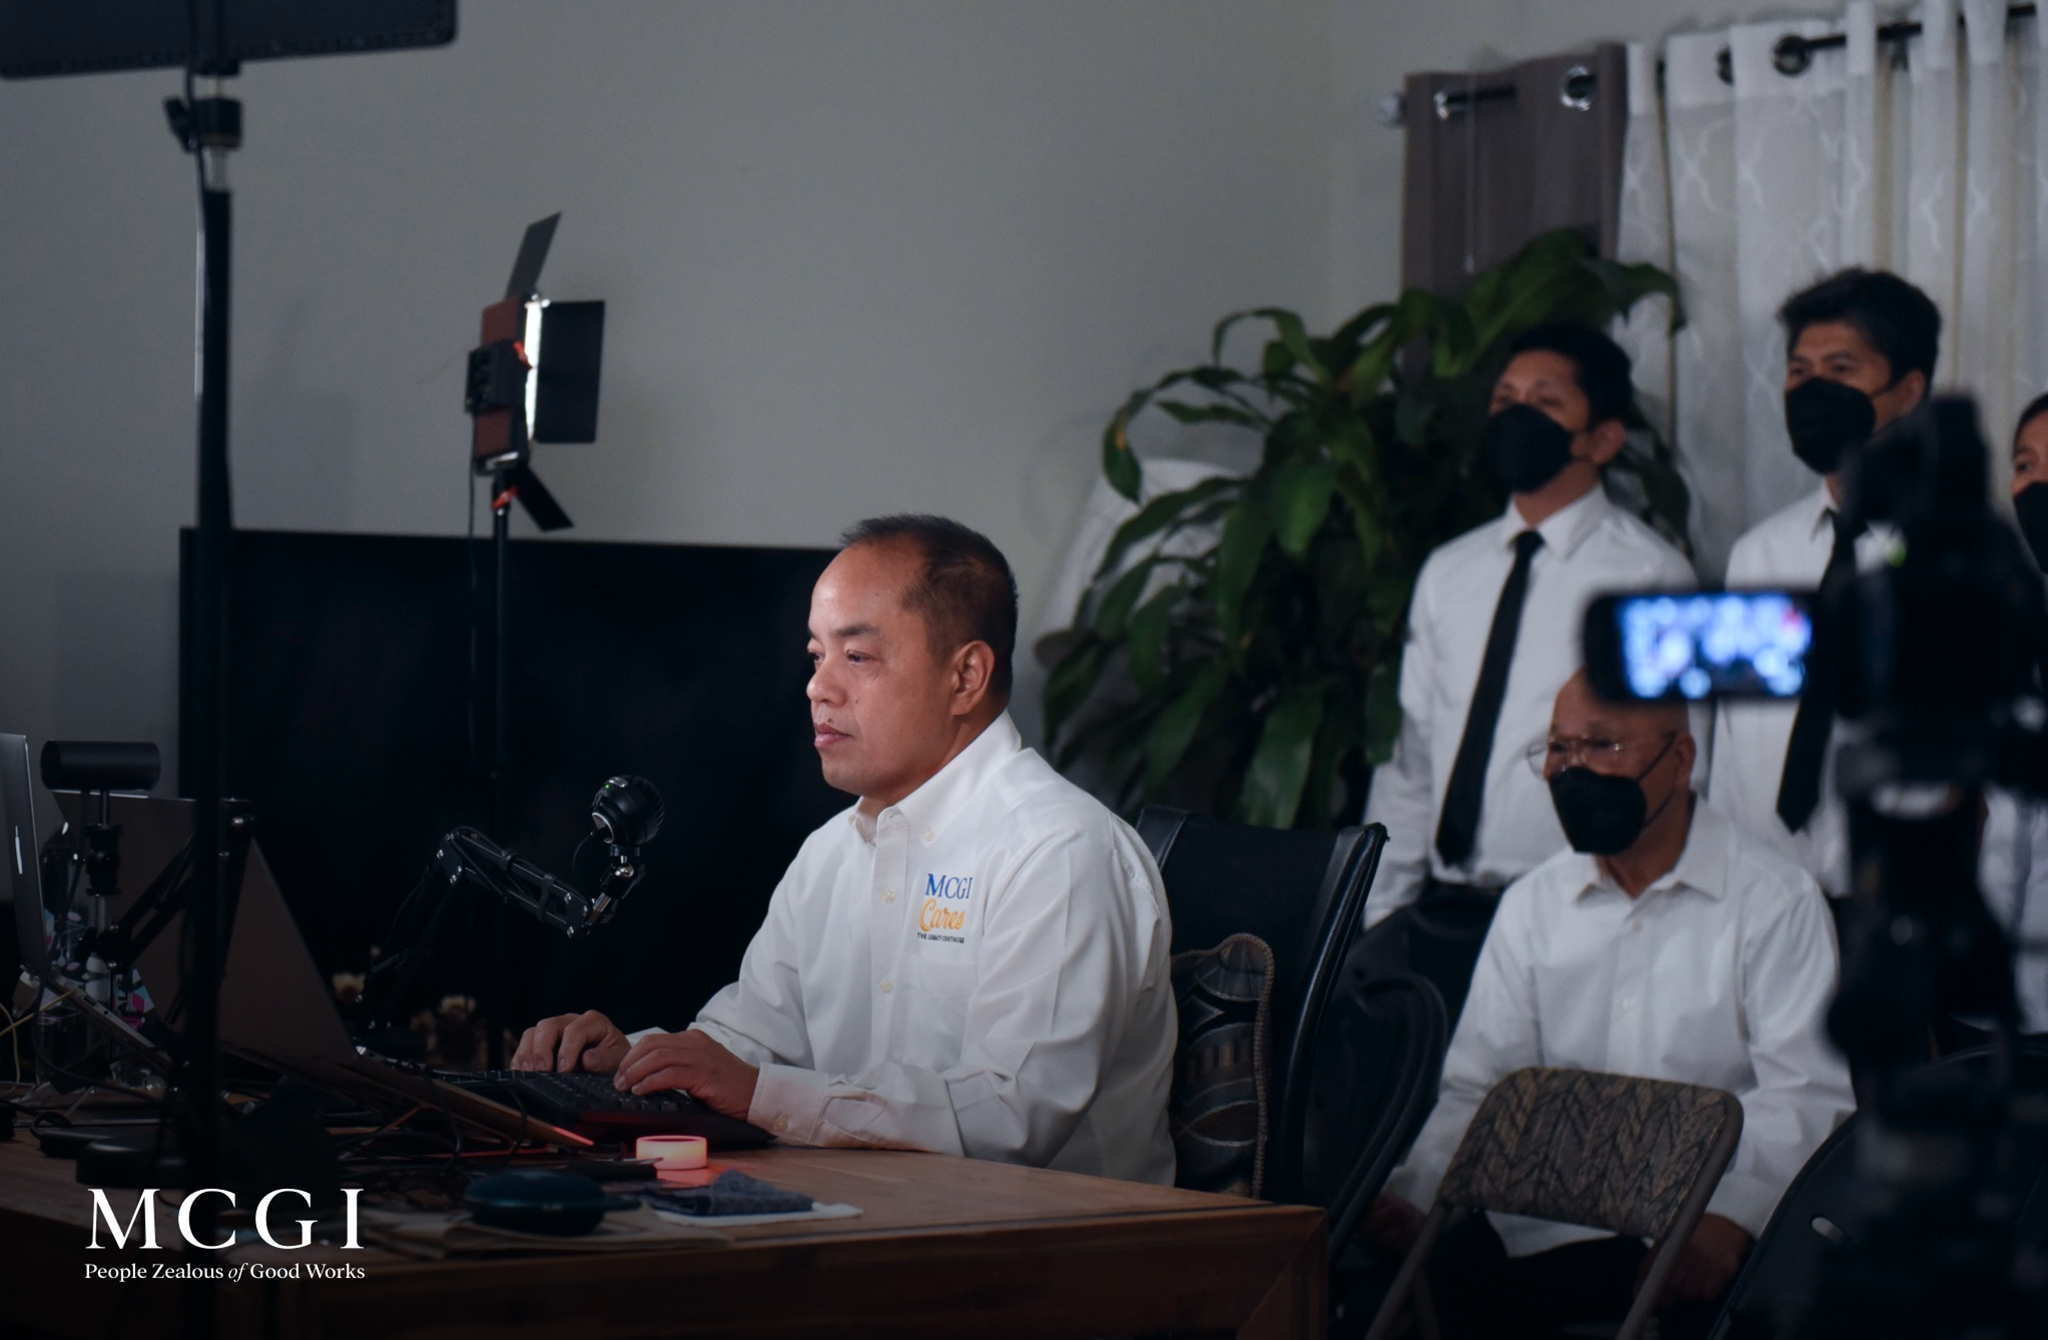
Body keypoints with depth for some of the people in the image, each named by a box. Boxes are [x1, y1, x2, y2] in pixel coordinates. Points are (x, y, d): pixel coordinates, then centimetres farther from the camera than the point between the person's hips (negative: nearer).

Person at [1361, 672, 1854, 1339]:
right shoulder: (1531, 905, 16)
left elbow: (1805, 1096, -8)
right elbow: (1478, 1085, 12)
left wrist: (1730, 1216, -25)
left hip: (1700, 1230, -3)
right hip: (1544, 1221, 3)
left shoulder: (1777, 902, 1)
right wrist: (1411, 1193, -8)